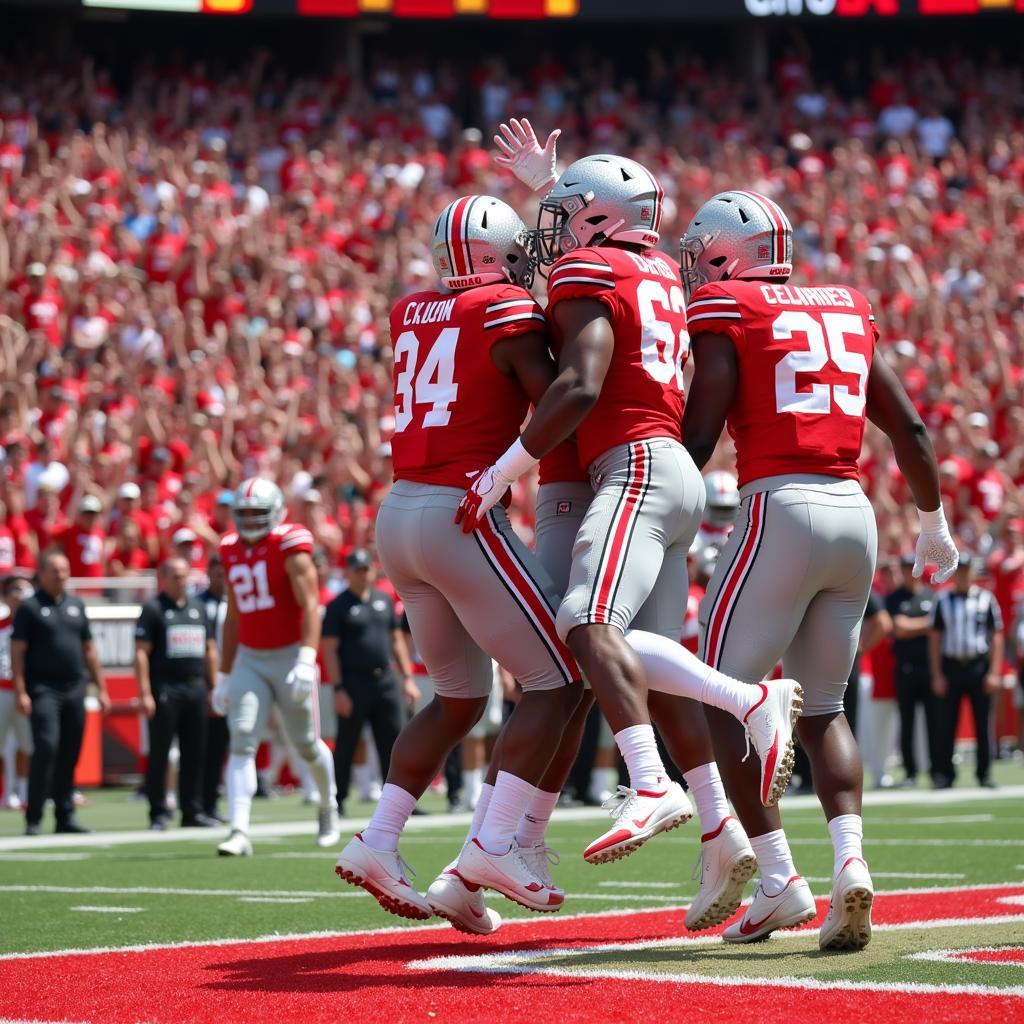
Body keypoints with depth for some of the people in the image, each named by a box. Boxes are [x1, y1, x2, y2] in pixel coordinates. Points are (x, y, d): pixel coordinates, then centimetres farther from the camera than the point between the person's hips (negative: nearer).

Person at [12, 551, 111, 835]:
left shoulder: (76, 604, 14)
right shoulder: (30, 607, -2)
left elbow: (89, 649, 19)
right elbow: (18, 651, -5)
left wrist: (101, 688, 15)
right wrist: (20, 692, -13)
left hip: (74, 691, 5)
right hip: (43, 691, -5)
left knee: (70, 755, 7)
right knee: (46, 748, -16)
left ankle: (65, 817, 14)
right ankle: (33, 819, -13)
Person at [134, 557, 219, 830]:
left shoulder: (198, 607, 16)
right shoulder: (153, 609, -2)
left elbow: (210, 649, 20)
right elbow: (142, 653, -8)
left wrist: (213, 687, 14)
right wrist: (145, 693, -15)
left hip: (196, 687, 6)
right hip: (165, 689, -6)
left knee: (194, 753, 7)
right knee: (159, 753, -3)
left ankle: (192, 811, 12)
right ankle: (158, 814, 0)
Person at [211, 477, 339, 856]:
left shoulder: (290, 547, -10)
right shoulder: (232, 552, 8)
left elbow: (310, 605, -18)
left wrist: (306, 660, -30)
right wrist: (224, 676, 18)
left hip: (289, 656, -4)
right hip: (250, 660, 4)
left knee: (306, 744, 9)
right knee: (242, 742, -11)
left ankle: (328, 805, 38)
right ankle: (240, 832, -17)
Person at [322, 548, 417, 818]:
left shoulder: (384, 600, 13)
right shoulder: (338, 606, -4)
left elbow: (396, 640, 18)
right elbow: (330, 649, -8)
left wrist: (407, 678, 11)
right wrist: (338, 689, -15)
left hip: (386, 681, 5)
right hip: (353, 682, -5)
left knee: (395, 742, 3)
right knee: (346, 745, 2)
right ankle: (336, 802, 10)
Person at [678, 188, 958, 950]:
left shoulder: (726, 314, 0)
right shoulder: (846, 312, 17)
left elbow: (697, 439, -6)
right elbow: (909, 430, 19)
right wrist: (934, 525, 32)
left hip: (781, 508, -6)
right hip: (855, 515, 6)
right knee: (822, 707, 16)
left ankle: (779, 881, -1)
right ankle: (850, 862, -4)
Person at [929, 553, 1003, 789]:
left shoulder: (986, 599, 6)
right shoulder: (943, 600, 8)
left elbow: (996, 637, 4)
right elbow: (935, 638, 8)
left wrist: (994, 672, -4)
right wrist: (937, 674, 1)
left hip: (979, 667, -1)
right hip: (951, 666, 1)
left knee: (983, 724, 2)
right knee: (946, 725, 0)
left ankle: (984, 773, 10)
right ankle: (945, 773, 7)